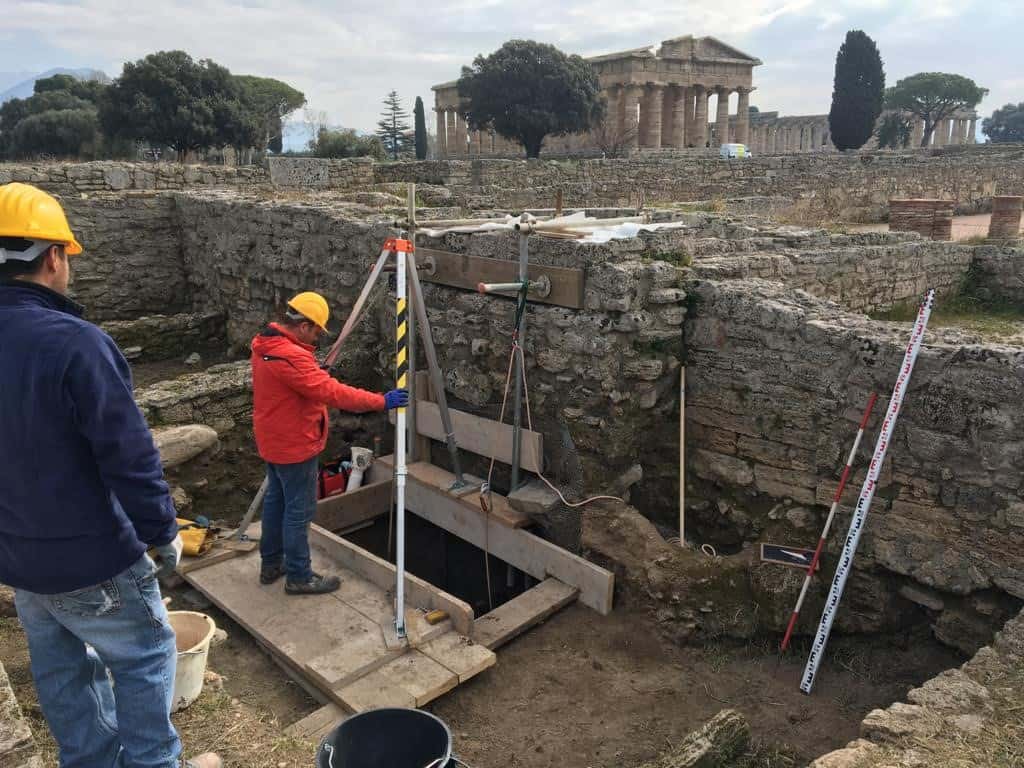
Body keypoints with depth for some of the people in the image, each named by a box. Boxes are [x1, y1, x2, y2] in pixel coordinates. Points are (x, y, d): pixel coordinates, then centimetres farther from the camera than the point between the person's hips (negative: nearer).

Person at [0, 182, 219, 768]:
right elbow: (130, 456, -23)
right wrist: (163, 533, -9)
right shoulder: (74, 343, -26)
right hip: (91, 560, -7)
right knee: (145, 657, 13)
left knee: (61, 672, 22)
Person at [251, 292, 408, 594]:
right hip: (294, 446, -10)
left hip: (274, 442, 10)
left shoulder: (265, 344, 3)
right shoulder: (291, 356, -29)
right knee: (299, 511, 1)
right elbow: (331, 391, -32)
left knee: (276, 500, 20)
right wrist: (381, 402, -29)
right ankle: (299, 577, 12)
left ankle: (271, 563, 33)